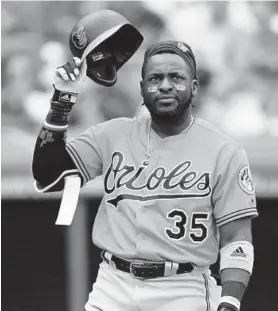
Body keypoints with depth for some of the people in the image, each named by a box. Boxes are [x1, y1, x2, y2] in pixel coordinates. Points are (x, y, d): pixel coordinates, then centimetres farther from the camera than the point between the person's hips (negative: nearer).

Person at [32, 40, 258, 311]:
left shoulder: (225, 153, -2)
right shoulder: (113, 135, 7)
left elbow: (236, 239, -5)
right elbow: (49, 177, 2)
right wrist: (62, 101, -6)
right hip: (113, 288, 3)